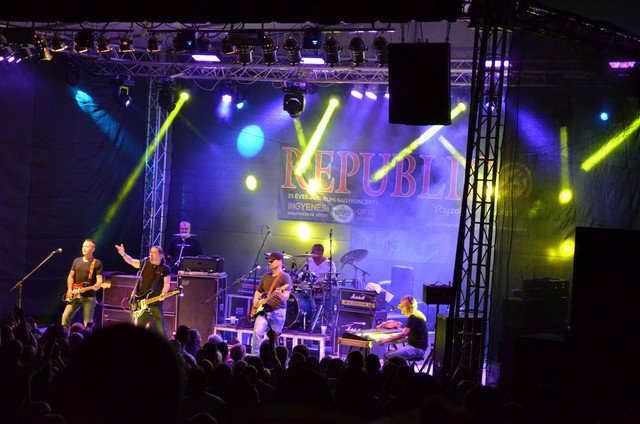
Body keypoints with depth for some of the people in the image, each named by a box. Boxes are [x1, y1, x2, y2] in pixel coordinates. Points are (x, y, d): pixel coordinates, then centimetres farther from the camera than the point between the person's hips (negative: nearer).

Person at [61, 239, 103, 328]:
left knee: (87, 322, -4)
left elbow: (99, 279, -7)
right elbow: (71, 276, 15)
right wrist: (70, 290, 1)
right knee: (66, 316, -6)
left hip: (89, 297, -4)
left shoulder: (97, 263, -2)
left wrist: (97, 285, -30)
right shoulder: (77, 261, 12)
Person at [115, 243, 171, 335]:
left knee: (160, 330, -1)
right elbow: (130, 261, -1)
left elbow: (166, 284, -9)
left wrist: (163, 294, -28)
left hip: (156, 304, -3)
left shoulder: (165, 269, -1)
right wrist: (123, 254, -20)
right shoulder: (144, 264, 8)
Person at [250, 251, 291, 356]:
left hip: (278, 311, -4)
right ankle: (254, 357, -14)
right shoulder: (266, 277, 17)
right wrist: (256, 300, 7)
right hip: (263, 310, 4)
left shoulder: (285, 277, -2)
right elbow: (258, 291, 28)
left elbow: (286, 297, -12)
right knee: (257, 332, -16)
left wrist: (279, 294, -34)